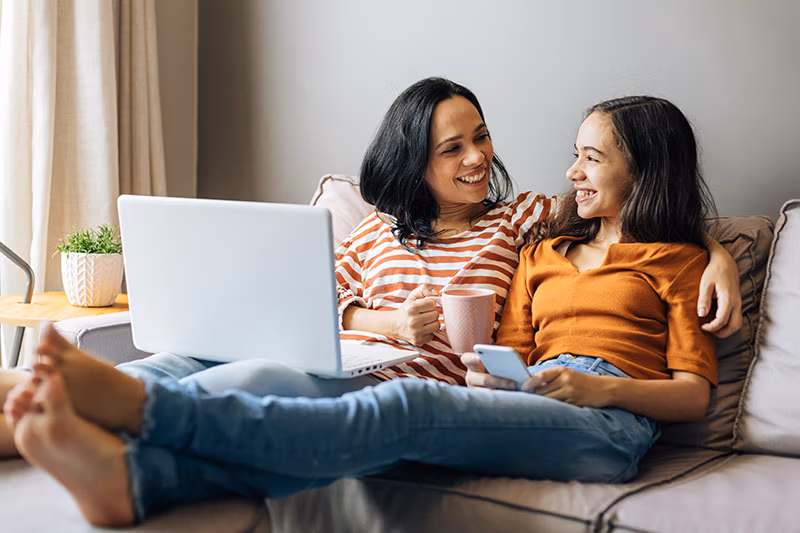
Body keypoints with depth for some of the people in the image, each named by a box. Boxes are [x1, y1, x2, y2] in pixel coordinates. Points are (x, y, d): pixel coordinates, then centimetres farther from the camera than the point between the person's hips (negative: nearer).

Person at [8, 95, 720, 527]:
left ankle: (139, 404, -46)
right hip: (520, 409, 5)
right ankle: (132, 475, -51)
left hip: (608, 422, -4)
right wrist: (487, 374, -1)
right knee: (392, 437, -29)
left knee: (409, 407, -32)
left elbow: (695, 393, 8)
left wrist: (598, 385, -9)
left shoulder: (679, 259, 18)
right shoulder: (546, 250, 32)